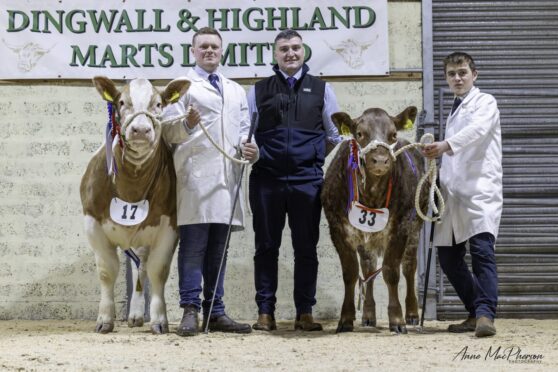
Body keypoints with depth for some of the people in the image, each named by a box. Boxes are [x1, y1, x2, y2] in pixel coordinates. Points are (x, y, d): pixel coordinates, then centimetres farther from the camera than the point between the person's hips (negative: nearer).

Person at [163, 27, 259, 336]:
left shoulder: (236, 91, 24)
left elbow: (243, 130, 23)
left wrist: (250, 149, 1)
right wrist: (186, 125, -24)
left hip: (228, 177, 5)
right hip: (195, 174, -5)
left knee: (218, 248, 6)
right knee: (193, 245, -9)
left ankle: (215, 313, 9)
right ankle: (190, 311, -10)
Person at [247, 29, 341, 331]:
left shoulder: (321, 89, 12)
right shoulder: (258, 91, 11)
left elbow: (335, 135, 15)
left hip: (307, 179, 0)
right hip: (266, 178, 0)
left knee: (306, 247, 3)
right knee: (266, 247, 3)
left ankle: (305, 313, 8)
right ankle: (265, 313, 8)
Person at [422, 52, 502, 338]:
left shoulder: (485, 102, 2)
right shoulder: (454, 112, 24)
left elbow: (477, 129, -21)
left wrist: (446, 145, -36)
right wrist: (437, 177, 10)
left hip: (480, 190, -8)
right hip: (453, 191, 8)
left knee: (482, 250, -21)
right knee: (448, 258, 6)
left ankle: (485, 314, -27)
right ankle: (477, 313, 16)